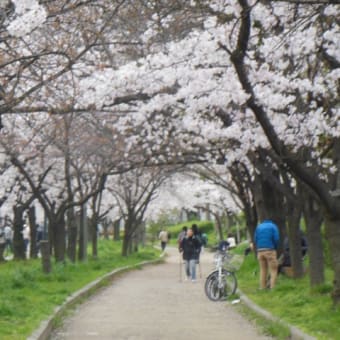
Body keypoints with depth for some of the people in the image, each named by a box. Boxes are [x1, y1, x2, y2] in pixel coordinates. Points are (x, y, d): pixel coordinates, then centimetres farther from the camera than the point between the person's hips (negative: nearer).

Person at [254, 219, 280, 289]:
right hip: (270, 250, -4)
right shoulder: (273, 226, 6)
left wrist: (258, 249, 14)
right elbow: (276, 239, -5)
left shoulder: (259, 227, 17)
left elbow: (255, 240, 8)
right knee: (273, 270, -3)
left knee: (263, 270, 11)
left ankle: (262, 287, 8)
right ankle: (272, 287, -13)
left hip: (260, 251, 4)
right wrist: (275, 248, 9)